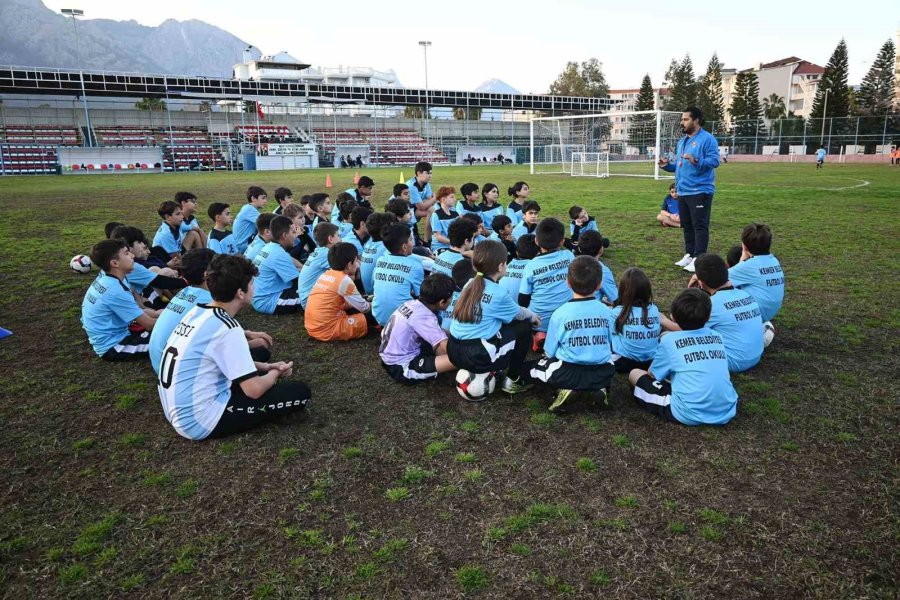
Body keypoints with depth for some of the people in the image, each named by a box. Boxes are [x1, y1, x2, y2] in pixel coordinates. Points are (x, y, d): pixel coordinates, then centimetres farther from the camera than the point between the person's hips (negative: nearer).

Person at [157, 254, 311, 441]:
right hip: (201, 421, -9)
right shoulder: (227, 328, -23)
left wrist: (265, 367, 10)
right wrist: (275, 373, 0)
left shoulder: (197, 312, 4)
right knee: (300, 392, -10)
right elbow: (254, 390, -22)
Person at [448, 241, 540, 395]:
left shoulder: (470, 284, 8)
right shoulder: (498, 293, -12)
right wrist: (533, 316, 30)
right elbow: (518, 313, 9)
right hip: (477, 357, -7)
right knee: (524, 327, 11)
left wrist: (527, 313, 30)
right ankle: (512, 381, 17)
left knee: (500, 324, 28)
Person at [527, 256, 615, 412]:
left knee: (529, 367, 17)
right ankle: (601, 388, 8)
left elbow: (549, 353, -4)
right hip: (602, 375, 4)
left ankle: (564, 389, -5)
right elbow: (609, 344, 12)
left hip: (569, 374, -3)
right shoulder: (606, 311, -2)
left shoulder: (560, 313, -12)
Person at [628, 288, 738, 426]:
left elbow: (653, 374, 9)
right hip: (727, 412, 5)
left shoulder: (670, 340, -4)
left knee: (635, 374, 8)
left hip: (690, 415, -5)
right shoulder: (717, 337, 8)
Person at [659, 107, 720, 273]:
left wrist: (696, 161, -32)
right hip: (683, 191, 9)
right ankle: (689, 254, 23)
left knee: (699, 226, -6)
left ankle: (699, 258, -5)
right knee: (687, 225, 14)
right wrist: (667, 165, 5)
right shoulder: (681, 142, 17)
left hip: (700, 191, -9)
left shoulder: (707, 139, -9)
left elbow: (714, 161, -19)